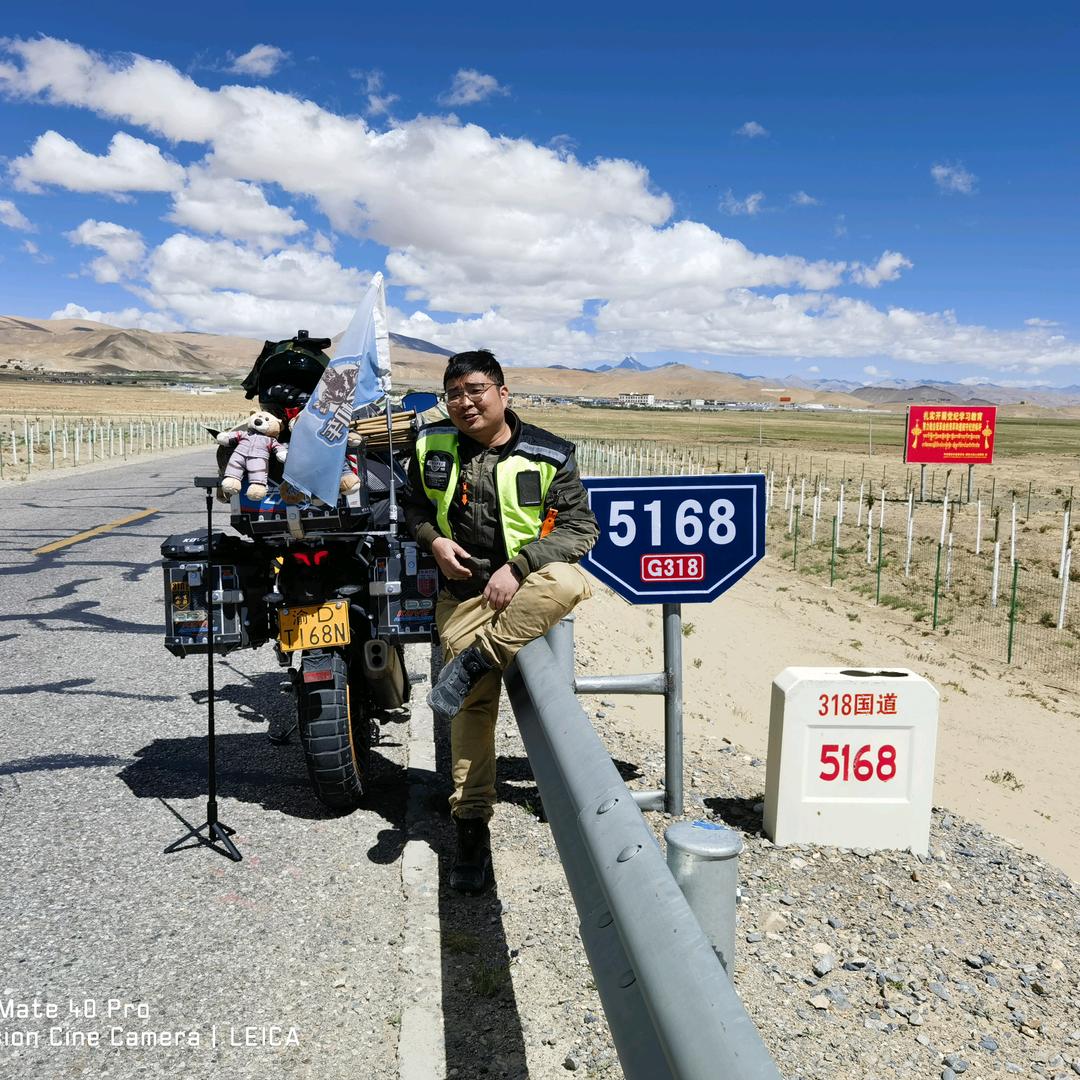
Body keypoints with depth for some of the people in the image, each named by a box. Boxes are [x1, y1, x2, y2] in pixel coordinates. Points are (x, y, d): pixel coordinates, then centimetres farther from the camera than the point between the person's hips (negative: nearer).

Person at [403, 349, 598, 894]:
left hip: (528, 581, -1)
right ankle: (471, 824, 11)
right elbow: (414, 506, 19)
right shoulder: (432, 447, 3)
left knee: (567, 582, -37)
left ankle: (473, 659, -24)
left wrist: (516, 567, -20)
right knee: (474, 703, -3)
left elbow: (580, 526, -8)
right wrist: (434, 540, -4)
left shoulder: (547, 455, -7)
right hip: (465, 589, 2)